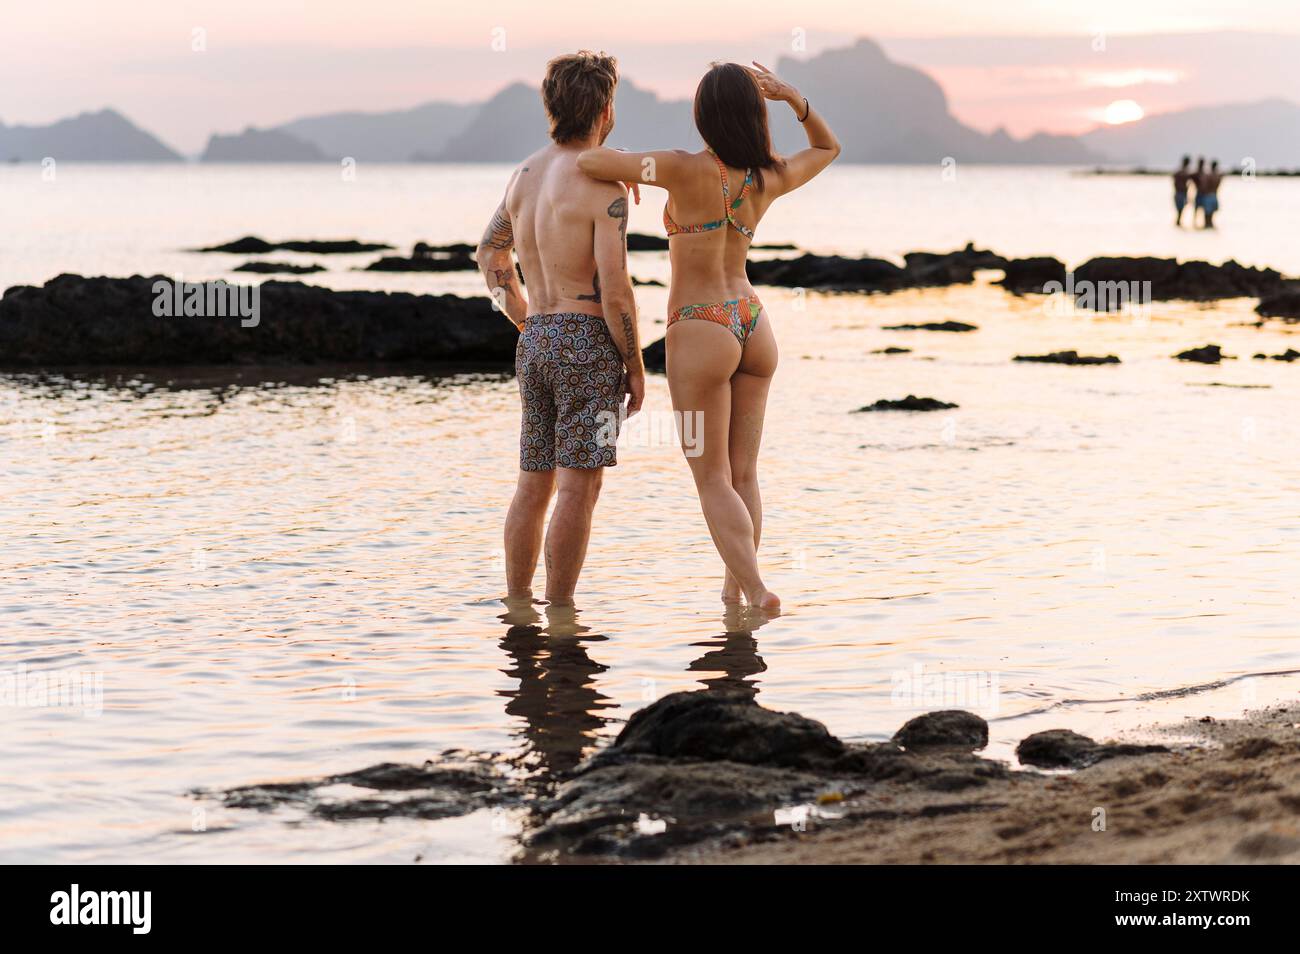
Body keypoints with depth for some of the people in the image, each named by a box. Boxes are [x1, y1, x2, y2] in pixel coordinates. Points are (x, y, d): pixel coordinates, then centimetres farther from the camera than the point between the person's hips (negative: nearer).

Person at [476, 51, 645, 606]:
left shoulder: (526, 173, 11)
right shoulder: (604, 185, -13)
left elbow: (491, 254, 23)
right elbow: (613, 287, -16)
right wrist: (635, 366, -7)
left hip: (535, 342, 8)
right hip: (588, 340, -8)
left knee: (534, 483, 14)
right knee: (579, 485, -6)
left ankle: (517, 604, 19)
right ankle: (560, 615, -7)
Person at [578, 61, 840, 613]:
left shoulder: (688, 170, -16)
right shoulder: (771, 179, -1)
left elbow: (589, 162, -19)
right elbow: (827, 148, 21)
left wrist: (621, 167, 4)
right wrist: (793, 98, 5)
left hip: (700, 331, -5)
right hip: (754, 325, 5)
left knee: (713, 479, -1)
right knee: (743, 474, 12)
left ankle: (756, 589, -14)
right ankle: (734, 591, 15)